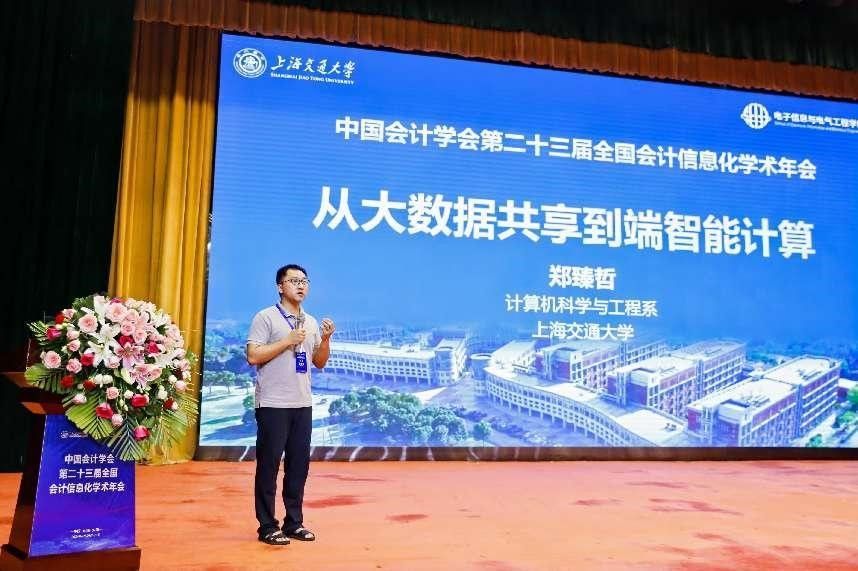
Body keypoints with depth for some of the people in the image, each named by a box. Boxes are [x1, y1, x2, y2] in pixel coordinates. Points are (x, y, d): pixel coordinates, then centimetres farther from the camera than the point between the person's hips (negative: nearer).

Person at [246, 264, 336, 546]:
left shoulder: (311, 322, 13)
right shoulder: (266, 318, -5)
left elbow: (319, 363, 16)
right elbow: (253, 356, -14)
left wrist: (326, 339, -1)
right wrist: (288, 341, -16)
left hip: (303, 404, 6)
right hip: (273, 404, -6)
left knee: (299, 465, 10)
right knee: (269, 465, 1)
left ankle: (294, 522, 21)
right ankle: (267, 526, 10)